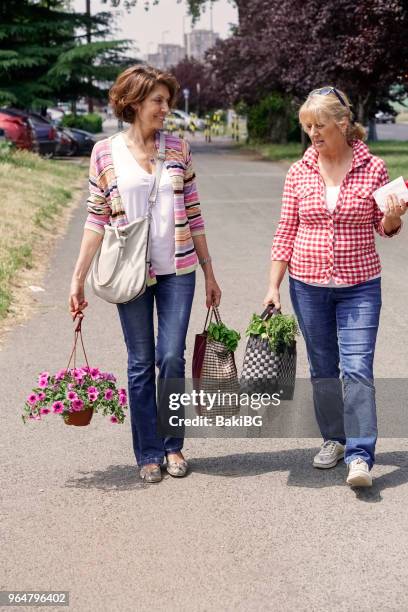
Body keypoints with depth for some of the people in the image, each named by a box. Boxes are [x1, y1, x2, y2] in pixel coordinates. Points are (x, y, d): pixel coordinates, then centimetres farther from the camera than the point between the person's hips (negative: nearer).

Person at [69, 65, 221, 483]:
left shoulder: (178, 149, 4)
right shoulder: (105, 152, -1)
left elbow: (193, 214, 7)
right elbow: (97, 220, 1)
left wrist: (209, 273, 8)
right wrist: (78, 277, -2)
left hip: (177, 269, 1)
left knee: (172, 358, 0)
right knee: (141, 363, 6)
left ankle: (173, 445, 19)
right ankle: (148, 453, 18)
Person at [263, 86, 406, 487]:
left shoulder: (373, 168, -4)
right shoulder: (299, 172, 1)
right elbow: (286, 232, 5)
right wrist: (273, 287, 1)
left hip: (359, 285, -2)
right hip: (308, 285, 3)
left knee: (357, 368, -9)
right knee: (322, 367, 11)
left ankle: (359, 457, -9)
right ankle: (334, 438, 27)